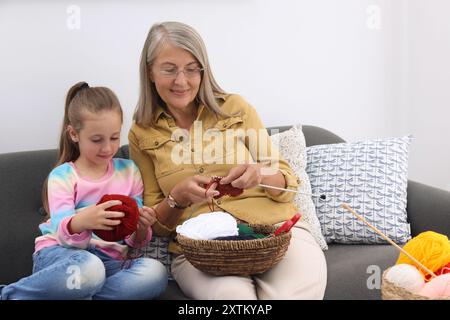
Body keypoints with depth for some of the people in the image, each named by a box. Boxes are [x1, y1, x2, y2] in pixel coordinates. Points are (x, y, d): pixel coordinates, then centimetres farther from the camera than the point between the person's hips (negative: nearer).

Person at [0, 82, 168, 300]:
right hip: (59, 254, -3)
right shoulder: (62, 176, 2)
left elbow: (133, 241, 11)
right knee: (87, 268, -40)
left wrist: (142, 229, -14)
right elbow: (64, 235, -13)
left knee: (156, 273, -29)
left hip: (109, 260, 3)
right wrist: (81, 222, -36)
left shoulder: (129, 171, 11)